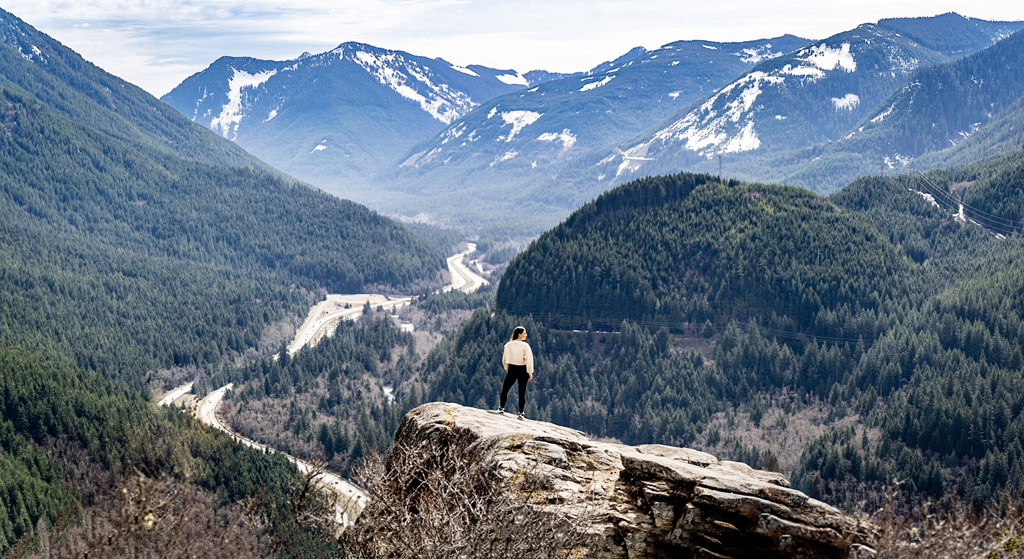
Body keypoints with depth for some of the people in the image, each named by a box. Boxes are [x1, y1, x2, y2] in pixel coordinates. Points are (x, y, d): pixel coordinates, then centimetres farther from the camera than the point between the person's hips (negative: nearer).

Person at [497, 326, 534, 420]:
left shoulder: (508, 345, 1)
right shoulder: (525, 346, -11)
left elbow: (504, 360, 7)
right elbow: (529, 359, -15)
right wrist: (530, 373, -8)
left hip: (511, 370, 2)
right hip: (522, 370, -2)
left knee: (504, 390, 16)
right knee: (522, 393, 4)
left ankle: (501, 408, 19)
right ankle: (521, 413, 4)